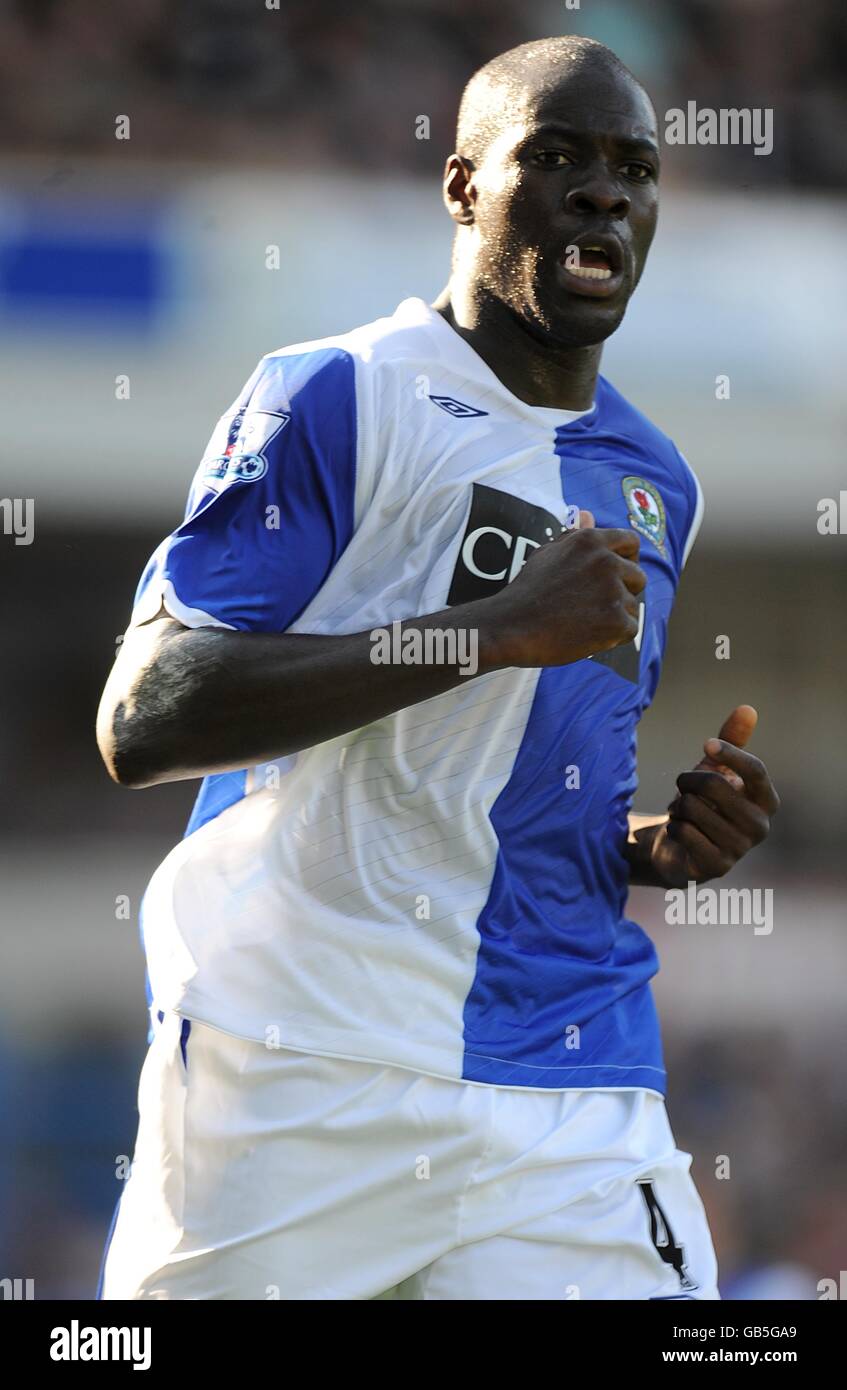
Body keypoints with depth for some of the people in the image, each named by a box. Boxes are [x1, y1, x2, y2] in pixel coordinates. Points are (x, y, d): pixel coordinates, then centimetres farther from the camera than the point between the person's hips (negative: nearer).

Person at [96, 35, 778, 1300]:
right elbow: (143, 723, -15)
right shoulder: (336, 399, -4)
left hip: (574, 1091, 5)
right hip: (299, 1085, -5)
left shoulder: (654, 483, 18)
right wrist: (493, 629, -18)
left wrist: (662, 844, 6)